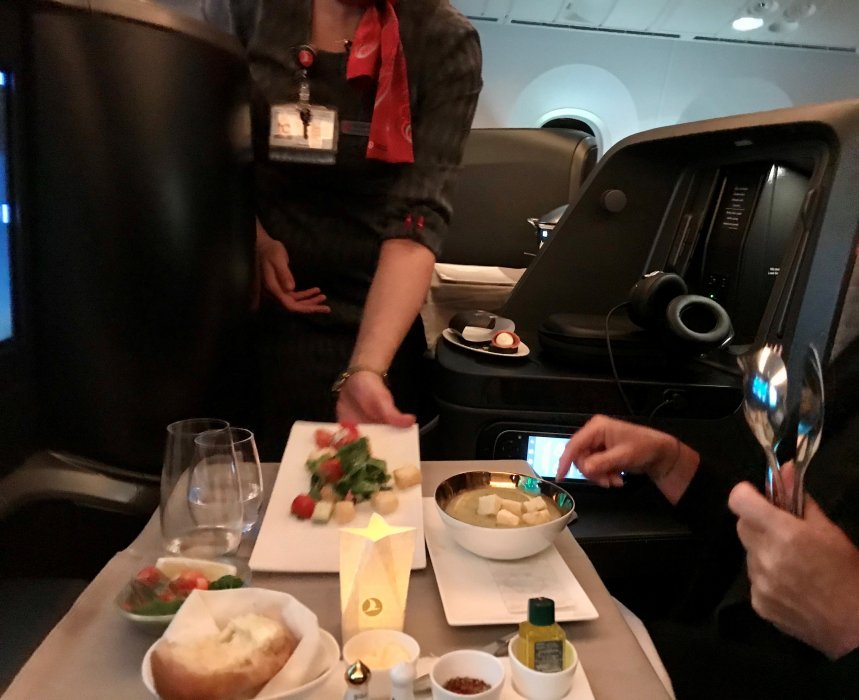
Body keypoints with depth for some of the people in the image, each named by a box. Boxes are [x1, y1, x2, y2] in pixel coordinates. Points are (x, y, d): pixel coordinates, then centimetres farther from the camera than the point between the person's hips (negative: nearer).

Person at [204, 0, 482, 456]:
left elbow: (418, 216, -19)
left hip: (366, 321, -1)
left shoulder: (446, 43, -10)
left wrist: (366, 370, -30)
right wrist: (252, 236, -8)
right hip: (239, 308, 2)